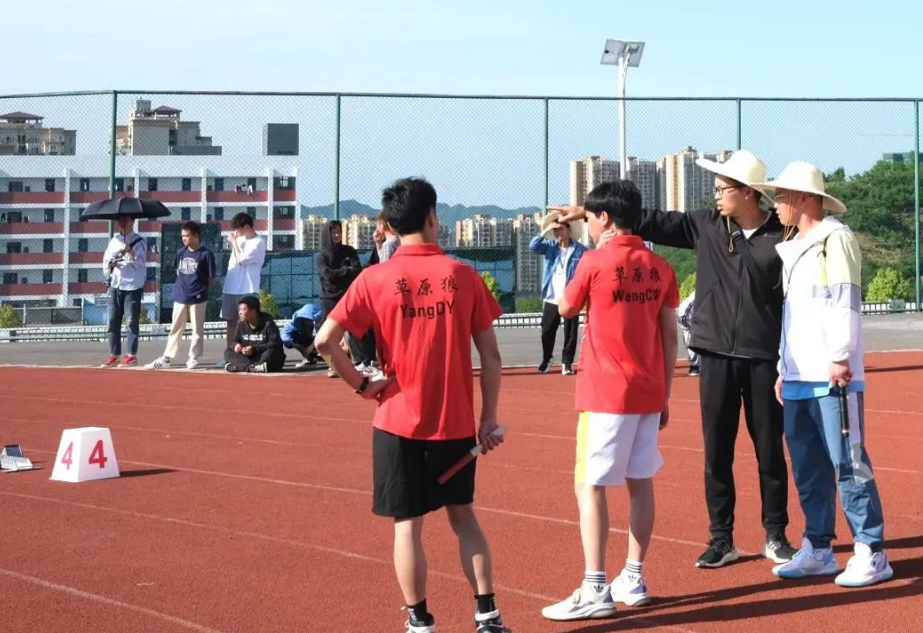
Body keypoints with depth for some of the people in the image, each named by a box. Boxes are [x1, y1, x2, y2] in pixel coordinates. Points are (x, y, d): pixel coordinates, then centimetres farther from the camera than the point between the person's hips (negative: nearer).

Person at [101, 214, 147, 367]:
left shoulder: (138, 241, -3)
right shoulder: (114, 240, 14)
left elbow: (141, 263, -13)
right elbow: (105, 260, 15)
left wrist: (130, 252, -27)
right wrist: (109, 264, -7)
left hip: (133, 286, -6)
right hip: (115, 285, 6)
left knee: (132, 321, -3)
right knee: (113, 321, 6)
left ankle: (131, 355, 2)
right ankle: (114, 355, 12)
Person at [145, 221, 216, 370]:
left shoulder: (206, 254, -10)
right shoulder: (181, 252, 6)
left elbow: (211, 279, -5)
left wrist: (200, 290, -1)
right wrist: (183, 285, 10)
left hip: (197, 298, -5)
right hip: (180, 297, 5)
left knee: (197, 329, 4)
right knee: (175, 329, 8)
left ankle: (193, 358, 14)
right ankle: (166, 359, 11)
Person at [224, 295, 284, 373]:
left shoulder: (267, 323, -13)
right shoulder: (241, 324, 2)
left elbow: (276, 344, -20)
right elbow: (236, 341, 10)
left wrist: (254, 349, -27)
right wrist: (237, 345, -17)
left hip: (266, 358, -5)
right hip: (249, 357, 5)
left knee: (272, 352, -36)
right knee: (228, 352, -12)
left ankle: (238, 366, -38)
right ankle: (251, 367, -36)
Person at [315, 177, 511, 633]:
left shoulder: (375, 279, -6)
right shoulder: (462, 275, -3)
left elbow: (325, 340, -11)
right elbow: (490, 355, -2)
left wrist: (362, 385, -1)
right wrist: (489, 418, 4)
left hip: (399, 422, -2)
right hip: (456, 422, 2)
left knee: (408, 524, 8)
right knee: (463, 516, 17)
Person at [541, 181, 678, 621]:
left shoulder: (594, 261, -10)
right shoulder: (659, 267, 6)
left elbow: (565, 309, 7)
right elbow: (669, 337, 8)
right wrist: (665, 396, 15)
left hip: (606, 394, -6)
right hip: (649, 394, 6)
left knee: (589, 486, -2)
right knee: (640, 484, 12)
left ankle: (595, 591, -5)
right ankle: (633, 580, 19)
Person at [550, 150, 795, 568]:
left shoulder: (780, 237, -5)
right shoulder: (707, 225, 4)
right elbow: (655, 223, 4)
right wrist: (587, 213, 0)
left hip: (764, 360, -2)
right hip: (717, 357, 3)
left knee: (769, 451, 7)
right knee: (717, 452, 6)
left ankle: (776, 536, 21)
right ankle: (721, 539, 16)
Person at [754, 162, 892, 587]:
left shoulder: (835, 238, -6)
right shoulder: (791, 248, 20)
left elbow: (844, 302, -14)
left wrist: (839, 357, -19)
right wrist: (783, 369, 20)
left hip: (833, 378, -8)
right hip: (798, 379, 9)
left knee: (848, 465, -6)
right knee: (808, 469, 11)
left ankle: (871, 553, 0)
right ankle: (817, 550, 19)